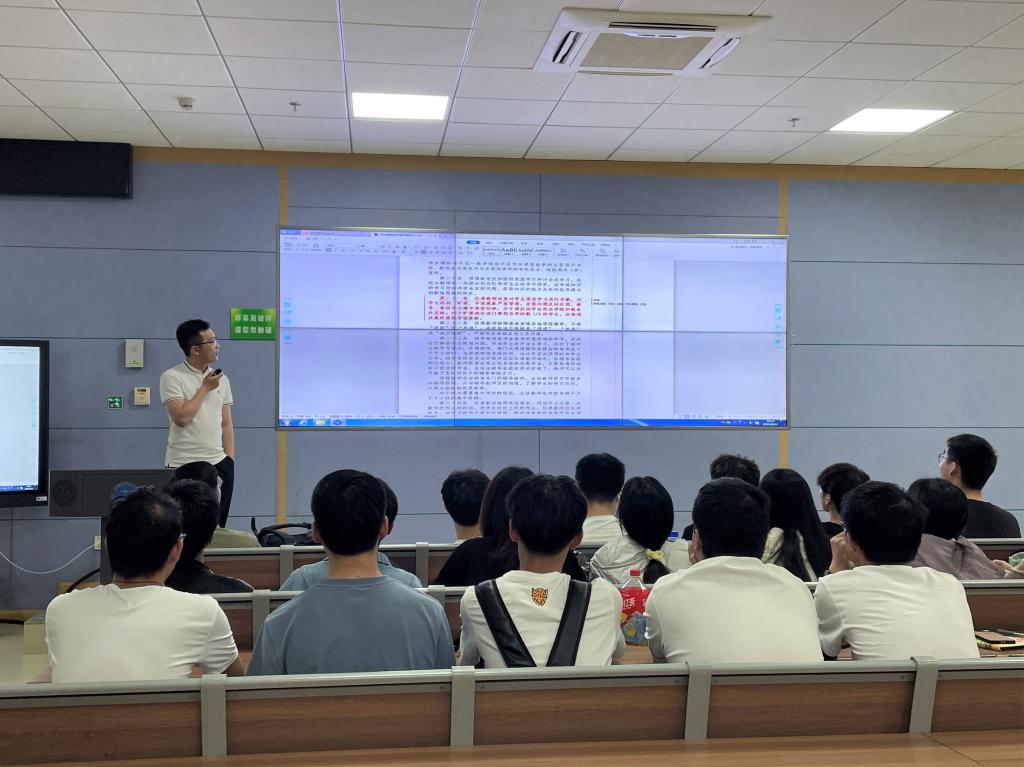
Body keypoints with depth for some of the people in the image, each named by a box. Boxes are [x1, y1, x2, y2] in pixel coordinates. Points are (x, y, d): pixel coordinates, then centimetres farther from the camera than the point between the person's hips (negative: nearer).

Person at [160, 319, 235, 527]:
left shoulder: (221, 379, 11)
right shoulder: (172, 377, -6)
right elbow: (181, 418, -18)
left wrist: (229, 460, 6)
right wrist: (205, 388, -9)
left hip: (218, 464, 5)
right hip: (183, 466, -5)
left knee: (217, 526, 7)